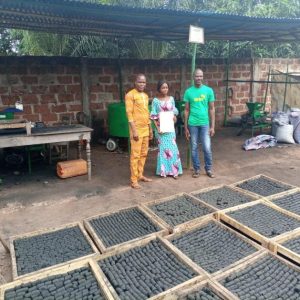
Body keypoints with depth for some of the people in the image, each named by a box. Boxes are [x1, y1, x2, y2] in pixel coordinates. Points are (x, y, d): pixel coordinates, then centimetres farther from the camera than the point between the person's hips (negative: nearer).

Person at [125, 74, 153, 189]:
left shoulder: (145, 95, 14)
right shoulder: (130, 95, -9)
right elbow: (129, 113, -14)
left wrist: (150, 128, 17)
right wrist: (134, 130, -19)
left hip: (145, 129, 8)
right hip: (137, 129, -8)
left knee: (144, 154, 12)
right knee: (135, 155, -5)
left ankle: (140, 175, 24)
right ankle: (133, 180, 1)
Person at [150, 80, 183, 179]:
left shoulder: (171, 99, 6)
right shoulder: (155, 101, -3)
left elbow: (174, 112, 13)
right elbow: (153, 116, -5)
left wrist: (174, 117, -9)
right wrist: (157, 127, -13)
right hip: (160, 127, -2)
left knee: (172, 148, 1)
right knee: (162, 148, 3)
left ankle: (174, 170, 10)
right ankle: (163, 171, 13)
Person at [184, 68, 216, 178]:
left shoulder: (209, 90, 0)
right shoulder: (188, 92, 0)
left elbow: (211, 109, 3)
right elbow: (186, 110, 4)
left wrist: (212, 126, -1)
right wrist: (185, 127, 1)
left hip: (205, 124, 0)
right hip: (192, 124, 0)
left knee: (207, 148, -1)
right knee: (194, 148, 8)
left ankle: (209, 169, 17)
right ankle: (196, 169, 21)